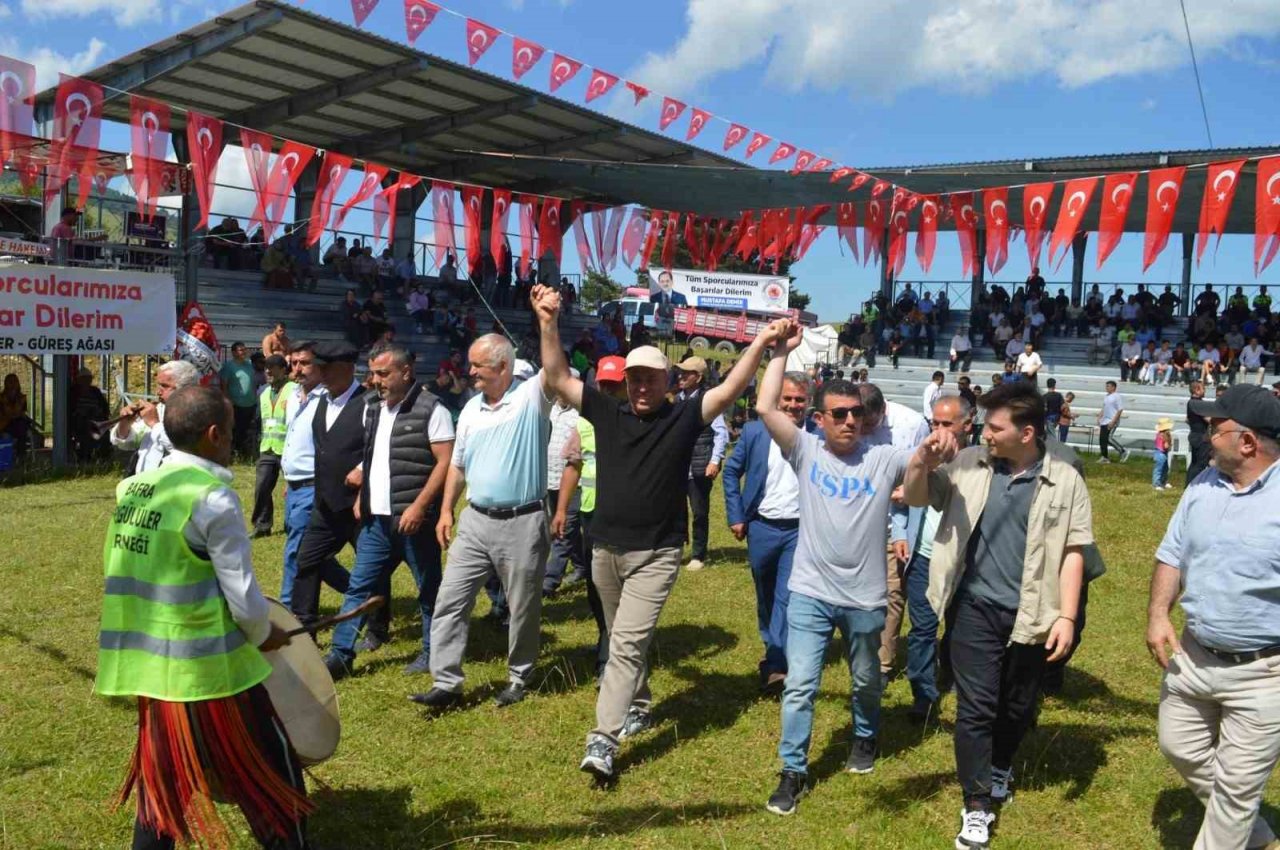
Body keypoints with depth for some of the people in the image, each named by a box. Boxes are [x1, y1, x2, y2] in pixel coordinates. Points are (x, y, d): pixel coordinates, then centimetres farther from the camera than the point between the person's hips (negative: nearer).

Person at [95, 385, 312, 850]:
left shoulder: (131, 489, 5)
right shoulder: (213, 499, -18)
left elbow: (142, 577, 12)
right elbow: (243, 597, -16)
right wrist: (265, 635, 3)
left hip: (146, 663, 8)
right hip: (207, 668, -8)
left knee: (162, 779, 22)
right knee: (273, 775, 7)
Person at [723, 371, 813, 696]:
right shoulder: (754, 431, -2)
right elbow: (731, 471, 6)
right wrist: (735, 517, 2)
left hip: (800, 530, -2)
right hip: (761, 528, 3)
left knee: (787, 598, -8)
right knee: (765, 595, 17)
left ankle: (776, 664, -2)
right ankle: (773, 650, 37)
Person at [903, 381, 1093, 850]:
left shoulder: (1064, 480, -5)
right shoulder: (969, 464, -1)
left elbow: (1073, 552, -4)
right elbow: (915, 498, 4)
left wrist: (1066, 616, -9)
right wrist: (922, 460, -16)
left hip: (1032, 614, 0)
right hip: (976, 609, 0)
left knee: (1017, 707, 19)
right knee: (975, 708, 2)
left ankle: (1000, 768, 46)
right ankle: (977, 806, 14)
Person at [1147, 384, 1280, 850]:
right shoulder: (1204, 484, 1)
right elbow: (1173, 555, 9)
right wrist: (1158, 613, -4)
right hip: (1193, 656, 7)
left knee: (1237, 785, 8)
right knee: (1181, 749, 22)